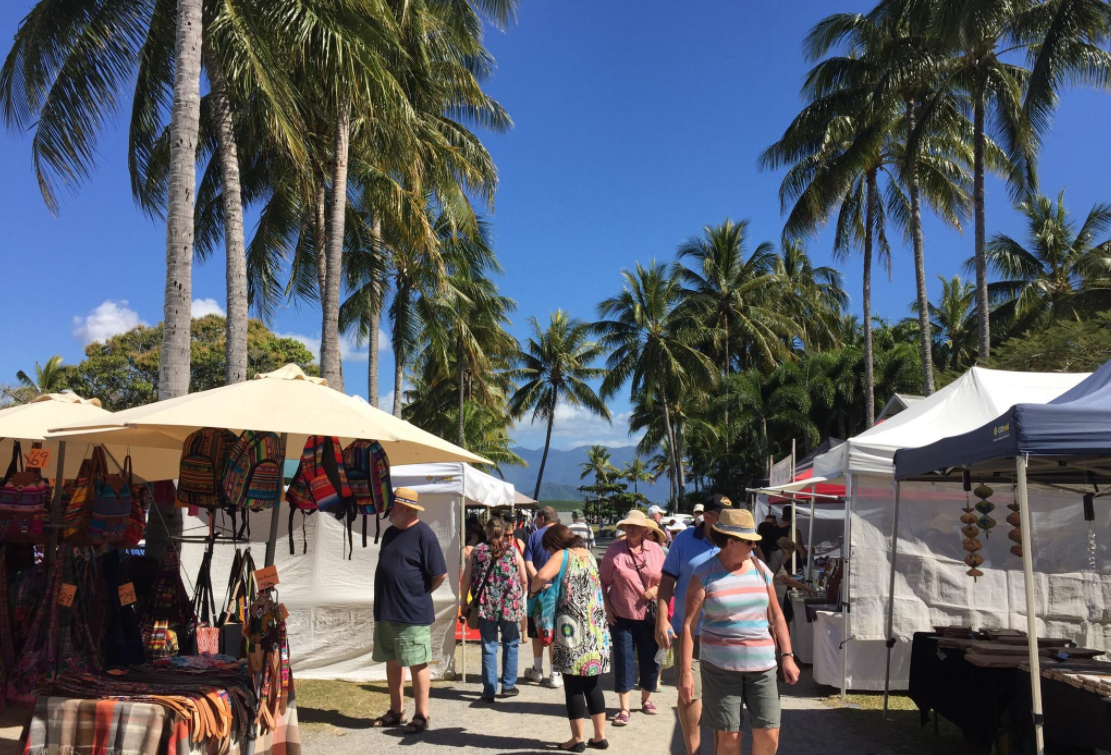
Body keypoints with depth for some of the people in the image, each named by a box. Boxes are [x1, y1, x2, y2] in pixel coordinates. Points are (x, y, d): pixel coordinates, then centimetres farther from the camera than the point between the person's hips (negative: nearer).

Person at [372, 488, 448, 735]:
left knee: (418, 665, 1)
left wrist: (419, 595, -2)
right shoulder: (390, 533, 11)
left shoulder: (423, 534, -13)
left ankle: (421, 716, 11)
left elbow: (440, 575, -14)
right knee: (392, 663, 16)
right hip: (385, 612, 8)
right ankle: (396, 711, 29)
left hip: (412, 615, -8)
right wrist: (391, 595, 12)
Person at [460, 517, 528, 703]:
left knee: (489, 647, 6)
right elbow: (524, 581, 2)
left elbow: (466, 579, 1)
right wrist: (520, 599, 18)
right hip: (510, 606, 0)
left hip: (485, 606, 0)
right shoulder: (513, 551, 2)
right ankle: (508, 686, 23)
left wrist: (463, 602, 11)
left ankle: (489, 691, 8)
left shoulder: (477, 551, 3)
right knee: (510, 644, 17)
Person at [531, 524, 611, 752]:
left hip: (573, 629, -6)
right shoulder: (589, 554, 12)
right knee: (592, 684, 15)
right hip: (596, 629, 6)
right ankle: (600, 736, 20)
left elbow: (542, 575, -26)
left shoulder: (562, 555, -8)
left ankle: (578, 739, 10)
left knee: (573, 685, 4)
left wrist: (535, 589, -5)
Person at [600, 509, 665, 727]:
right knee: (623, 660, -1)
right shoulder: (614, 550, -4)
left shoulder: (656, 550, 1)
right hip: (621, 615, -2)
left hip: (649, 615, 2)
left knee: (651, 659, 11)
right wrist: (606, 607, -6)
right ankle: (624, 709, 8)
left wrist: (657, 589, -11)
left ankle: (646, 699, 34)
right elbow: (603, 581, 2)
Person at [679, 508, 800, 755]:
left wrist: (787, 656, 3)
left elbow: (776, 616, 12)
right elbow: (689, 624, -7)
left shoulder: (760, 569, 6)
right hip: (720, 665, -3)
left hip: (762, 664, 3)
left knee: (769, 735, 1)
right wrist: (685, 672, -12)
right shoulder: (705, 574, -6)